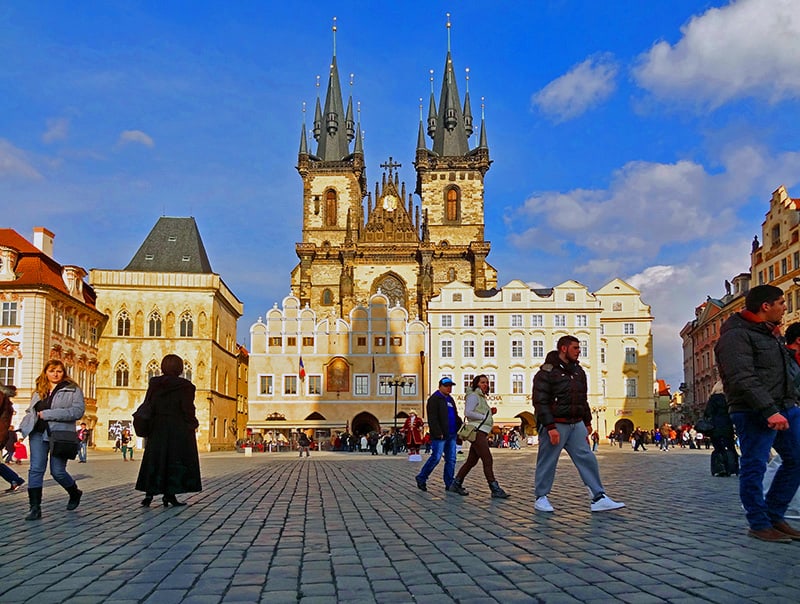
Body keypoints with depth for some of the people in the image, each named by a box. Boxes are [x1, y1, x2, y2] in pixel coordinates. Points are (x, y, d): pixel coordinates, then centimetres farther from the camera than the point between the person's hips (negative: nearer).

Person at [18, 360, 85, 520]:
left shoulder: (73, 390, 1)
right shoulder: (39, 391, 17)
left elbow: (78, 411, -12)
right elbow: (30, 411, 23)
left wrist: (48, 414, -16)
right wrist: (24, 427, 2)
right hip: (38, 433, 4)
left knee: (57, 471, -2)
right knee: (36, 469, -5)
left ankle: (75, 494, 27)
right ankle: (35, 508, -1)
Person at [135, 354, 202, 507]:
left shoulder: (154, 384, 3)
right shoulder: (184, 387, -11)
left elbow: (147, 406, 5)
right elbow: (188, 410, -13)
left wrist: (148, 427, 13)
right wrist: (194, 424, 2)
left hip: (157, 429, 4)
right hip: (179, 430, -4)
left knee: (154, 460, 11)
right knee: (175, 461, 4)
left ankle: (149, 493, 6)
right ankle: (169, 494, 3)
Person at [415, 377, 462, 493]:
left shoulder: (450, 399, 20)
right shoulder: (434, 399, -7)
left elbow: (456, 416, 27)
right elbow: (432, 419, -14)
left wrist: (461, 428, 12)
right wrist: (438, 433, -19)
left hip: (451, 435, 8)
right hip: (440, 436, -8)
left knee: (451, 459, 6)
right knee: (436, 457, -7)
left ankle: (449, 484, 10)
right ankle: (421, 478, 8)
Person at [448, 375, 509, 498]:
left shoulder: (481, 397, 25)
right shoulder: (473, 396, -6)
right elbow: (468, 413, -18)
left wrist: (490, 412, 12)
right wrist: (485, 416, -13)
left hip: (482, 433, 10)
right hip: (477, 431, -10)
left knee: (471, 461, 11)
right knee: (487, 460, -13)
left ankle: (456, 484, 17)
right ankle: (495, 490, -14)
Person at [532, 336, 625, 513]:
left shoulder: (578, 371, 15)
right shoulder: (547, 372, -10)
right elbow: (540, 401, -15)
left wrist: (587, 422, 19)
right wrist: (550, 427, -20)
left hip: (576, 425, 7)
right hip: (555, 425, -7)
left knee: (587, 458, 0)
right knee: (547, 462, 1)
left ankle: (598, 498, 1)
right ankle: (541, 498, 15)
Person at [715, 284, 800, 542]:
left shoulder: (768, 334, 20)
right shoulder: (736, 335, -12)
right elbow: (743, 380, -23)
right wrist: (769, 411, -27)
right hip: (754, 413, -10)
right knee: (754, 468, -3)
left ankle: (774, 516, 23)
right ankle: (759, 524, 9)